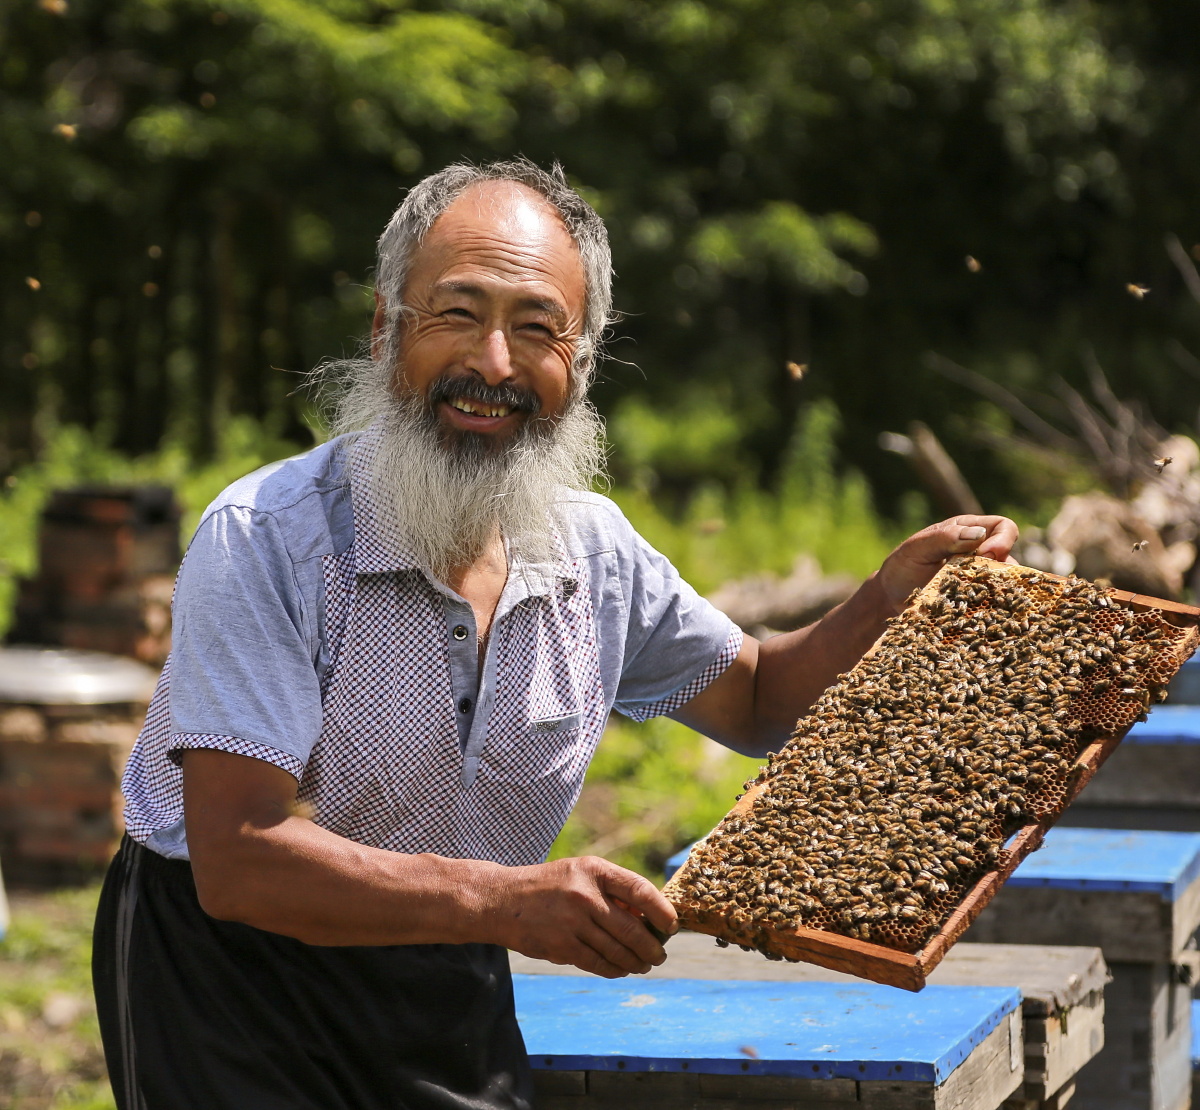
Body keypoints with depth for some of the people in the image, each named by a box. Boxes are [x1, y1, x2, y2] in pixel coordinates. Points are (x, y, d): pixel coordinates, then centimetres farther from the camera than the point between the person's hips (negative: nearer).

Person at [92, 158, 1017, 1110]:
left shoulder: (596, 550, -3)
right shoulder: (266, 539, -23)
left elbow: (755, 700, 15)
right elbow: (238, 859, -29)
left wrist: (893, 598, -4)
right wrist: (504, 902, -39)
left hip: (453, 998, 5)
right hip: (231, 992, -5)